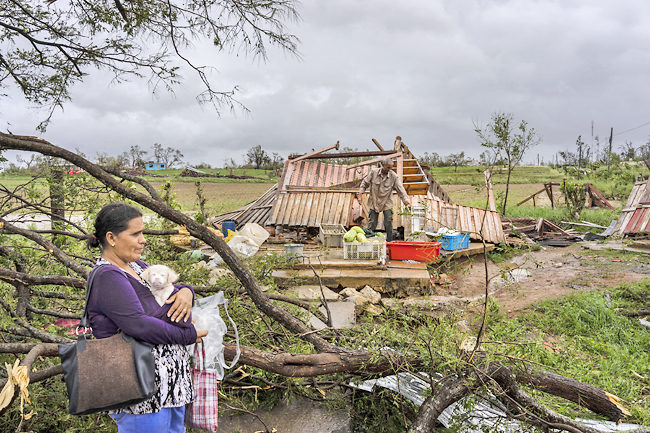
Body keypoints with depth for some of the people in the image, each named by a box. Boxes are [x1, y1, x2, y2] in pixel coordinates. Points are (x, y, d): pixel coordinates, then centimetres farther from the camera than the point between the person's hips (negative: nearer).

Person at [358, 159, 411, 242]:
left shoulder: (394, 176, -10)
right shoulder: (373, 172, -9)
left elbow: (400, 189, -10)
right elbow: (364, 183, 2)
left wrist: (406, 199, -24)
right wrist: (360, 195, -3)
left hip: (387, 203, 0)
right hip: (374, 202, 0)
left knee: (388, 224, -3)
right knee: (372, 223, 5)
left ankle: (389, 242, 8)